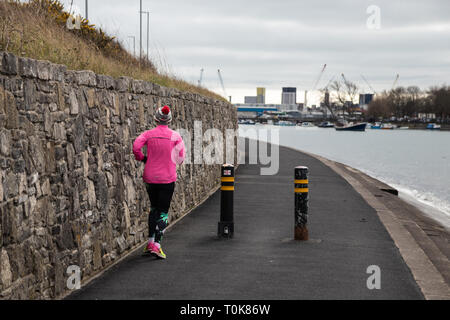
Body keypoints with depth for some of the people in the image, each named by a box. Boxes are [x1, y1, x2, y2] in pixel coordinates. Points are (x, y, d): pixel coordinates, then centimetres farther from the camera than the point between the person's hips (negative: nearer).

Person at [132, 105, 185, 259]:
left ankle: (150, 242, 19)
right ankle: (157, 245, -8)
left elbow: (136, 146, -18)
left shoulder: (148, 134, -2)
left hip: (150, 177, 2)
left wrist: (142, 158, 1)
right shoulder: (176, 136, -4)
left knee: (154, 208, 20)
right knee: (163, 211, 3)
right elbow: (180, 159, -6)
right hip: (167, 178, -2)